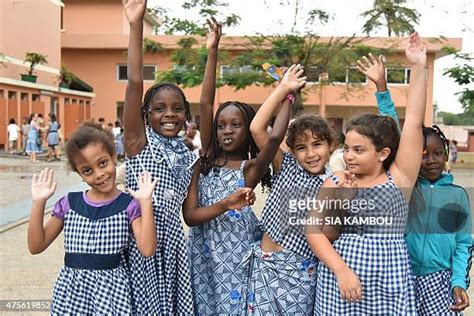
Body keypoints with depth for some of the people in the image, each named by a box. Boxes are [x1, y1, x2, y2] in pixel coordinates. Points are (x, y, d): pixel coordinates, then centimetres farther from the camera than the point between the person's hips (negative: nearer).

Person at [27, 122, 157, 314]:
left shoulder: (129, 205, -7)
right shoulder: (69, 203, 2)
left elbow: (147, 250, -19)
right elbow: (36, 246, 2)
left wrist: (145, 202, -22)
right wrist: (39, 203, -7)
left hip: (111, 289, -2)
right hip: (71, 290, 3)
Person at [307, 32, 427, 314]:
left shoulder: (399, 179, -3)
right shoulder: (334, 184, 0)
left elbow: (414, 123, -8)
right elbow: (314, 231, -5)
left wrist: (418, 67, -9)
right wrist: (342, 270, -17)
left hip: (389, 287, 0)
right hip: (338, 285, 1)